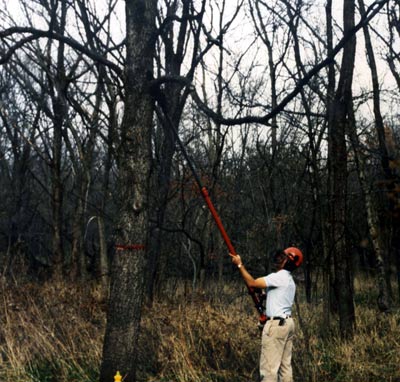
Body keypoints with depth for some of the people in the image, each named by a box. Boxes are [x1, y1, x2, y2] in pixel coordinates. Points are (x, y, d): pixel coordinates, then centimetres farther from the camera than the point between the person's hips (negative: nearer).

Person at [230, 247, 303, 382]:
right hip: (288, 323, 10)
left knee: (269, 366, -8)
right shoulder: (289, 279, 16)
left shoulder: (279, 276, -14)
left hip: (276, 324, -10)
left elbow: (252, 283, -17)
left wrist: (240, 264, -11)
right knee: (285, 365, 11)